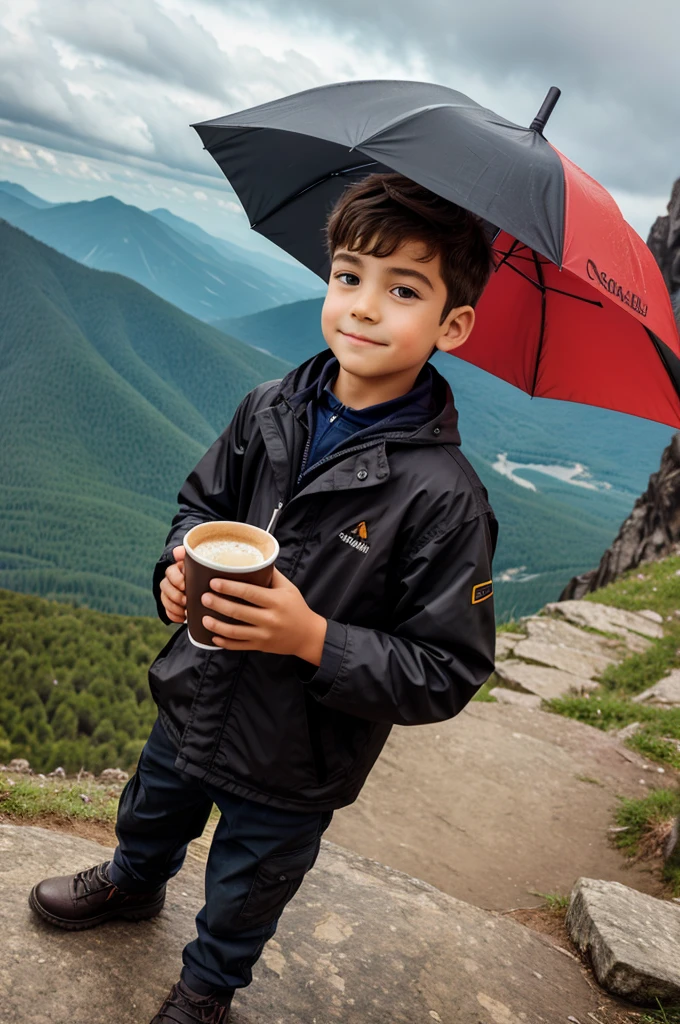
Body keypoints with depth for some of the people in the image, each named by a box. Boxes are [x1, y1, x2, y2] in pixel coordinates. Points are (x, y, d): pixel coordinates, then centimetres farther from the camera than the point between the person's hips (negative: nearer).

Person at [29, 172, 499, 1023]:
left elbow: (448, 674, -24)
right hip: (193, 701, 5)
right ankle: (132, 885, 71)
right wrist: (179, 566, -14)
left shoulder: (444, 497, -29)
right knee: (151, 816, 35)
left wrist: (315, 640, -34)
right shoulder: (270, 410, -12)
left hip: (292, 770, -5)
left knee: (242, 893, 25)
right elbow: (203, 498, 6)